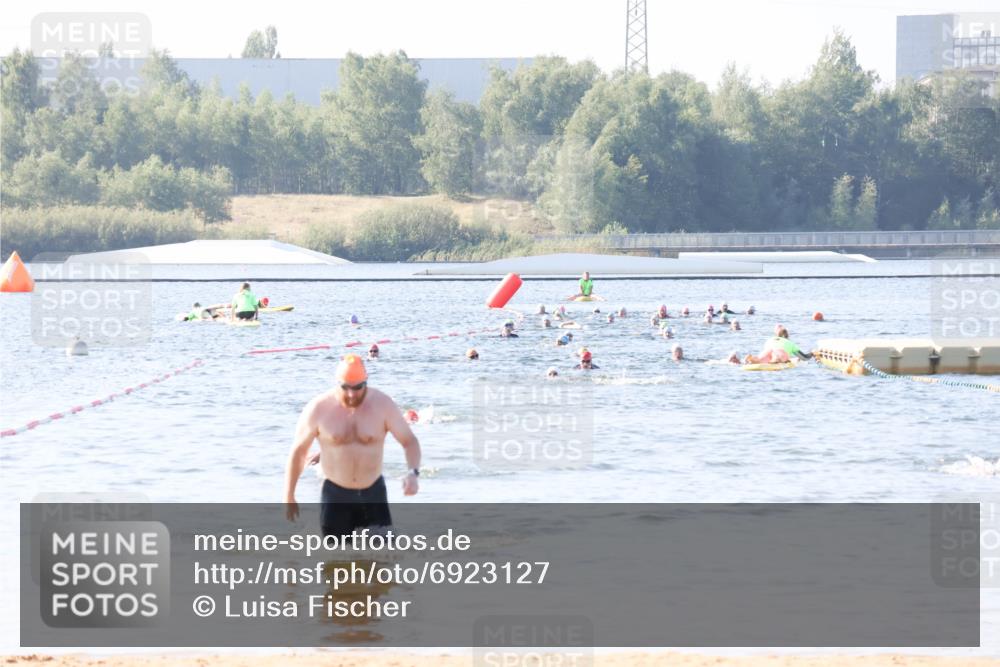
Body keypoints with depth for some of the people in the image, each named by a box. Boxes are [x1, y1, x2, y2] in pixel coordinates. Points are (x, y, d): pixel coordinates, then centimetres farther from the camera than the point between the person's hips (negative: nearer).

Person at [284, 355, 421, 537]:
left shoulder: (383, 405, -10)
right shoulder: (318, 409, -11)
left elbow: (409, 441, -6)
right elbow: (298, 450, 1)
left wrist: (413, 473, -27)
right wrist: (289, 497, 4)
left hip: (373, 494, 1)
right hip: (335, 495, -1)